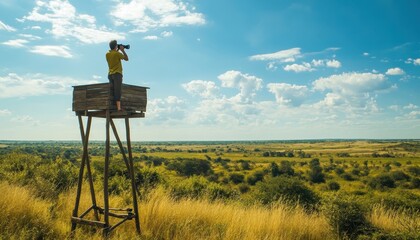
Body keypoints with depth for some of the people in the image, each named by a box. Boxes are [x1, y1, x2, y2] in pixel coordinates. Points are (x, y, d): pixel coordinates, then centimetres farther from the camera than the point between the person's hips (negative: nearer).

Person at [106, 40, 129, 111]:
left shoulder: (107, 54, 11)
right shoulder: (117, 53, -8)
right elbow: (126, 59, 0)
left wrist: (117, 50, 26)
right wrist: (123, 50, 7)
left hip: (110, 74, 7)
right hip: (117, 73, -6)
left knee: (112, 91, 7)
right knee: (117, 91, -12)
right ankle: (118, 107, -18)